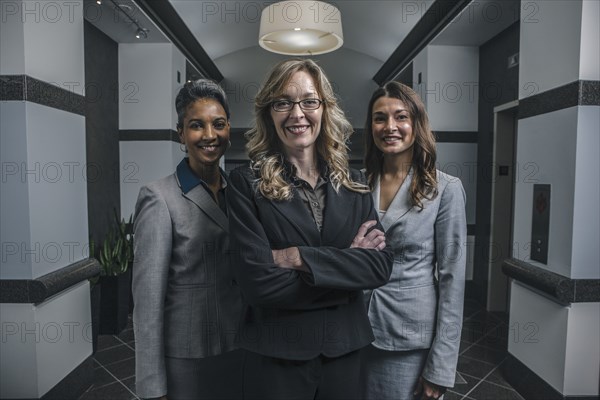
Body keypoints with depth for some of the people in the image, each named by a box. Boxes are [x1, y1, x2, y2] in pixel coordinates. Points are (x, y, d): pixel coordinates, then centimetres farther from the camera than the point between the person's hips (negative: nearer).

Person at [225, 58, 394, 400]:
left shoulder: (352, 183, 1)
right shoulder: (247, 183, -10)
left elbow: (381, 264, -9)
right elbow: (258, 282, -19)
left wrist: (299, 257, -19)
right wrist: (347, 264, -13)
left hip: (345, 348, 3)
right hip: (276, 357, -3)